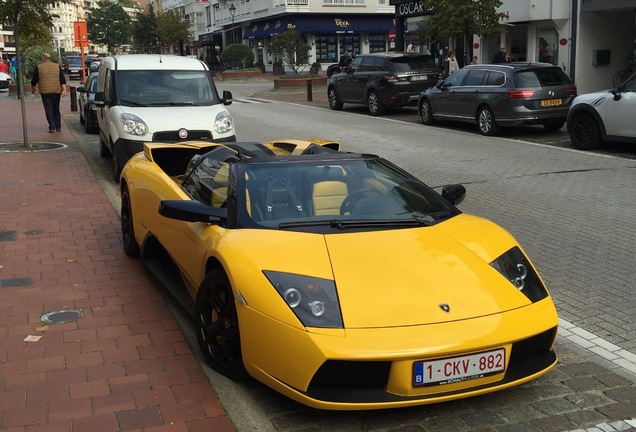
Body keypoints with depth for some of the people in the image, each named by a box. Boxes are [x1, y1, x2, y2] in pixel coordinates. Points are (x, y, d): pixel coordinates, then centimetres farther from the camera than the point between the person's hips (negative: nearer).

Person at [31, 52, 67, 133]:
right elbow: (63, 80, 0)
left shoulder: (39, 67, 1)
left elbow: (34, 80, 6)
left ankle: (52, 127, -5)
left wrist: (32, 88, 22)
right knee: (56, 109, 14)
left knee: (49, 110, 1)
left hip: (45, 92, -2)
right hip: (56, 91, 2)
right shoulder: (57, 66, 7)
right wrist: (64, 90, -3)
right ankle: (58, 127, 15)